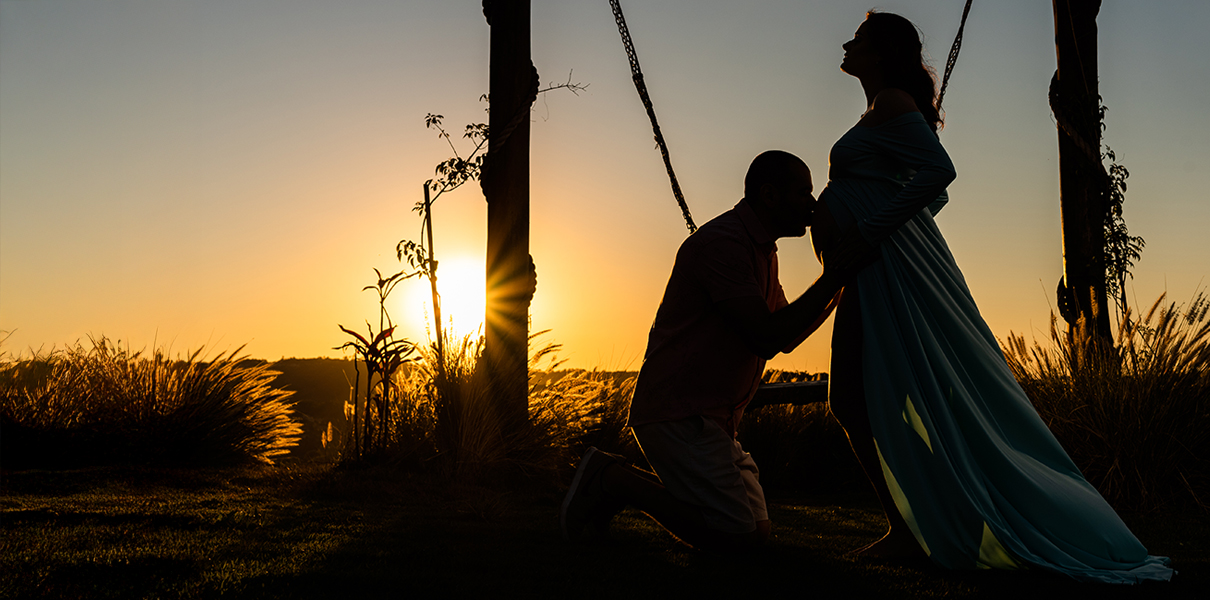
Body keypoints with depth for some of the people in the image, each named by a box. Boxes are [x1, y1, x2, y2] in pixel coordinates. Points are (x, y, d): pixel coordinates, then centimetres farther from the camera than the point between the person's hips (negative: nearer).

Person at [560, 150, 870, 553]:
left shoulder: (761, 250, 17)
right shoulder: (722, 241, -16)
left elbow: (785, 339, 21)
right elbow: (765, 338, -22)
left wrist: (835, 284, 13)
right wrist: (832, 279, -17)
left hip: (711, 418, 10)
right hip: (676, 412, -10)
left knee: (757, 530, 12)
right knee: (737, 535, -16)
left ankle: (615, 484, 14)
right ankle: (613, 479, -5)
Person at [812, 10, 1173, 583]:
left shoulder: (892, 103, -6)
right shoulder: (882, 112, 24)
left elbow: (938, 170, -21)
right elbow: (932, 192, 27)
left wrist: (869, 226, -20)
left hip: (894, 271, -10)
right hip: (874, 276, 10)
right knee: (851, 402, 9)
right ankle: (905, 529, 14)